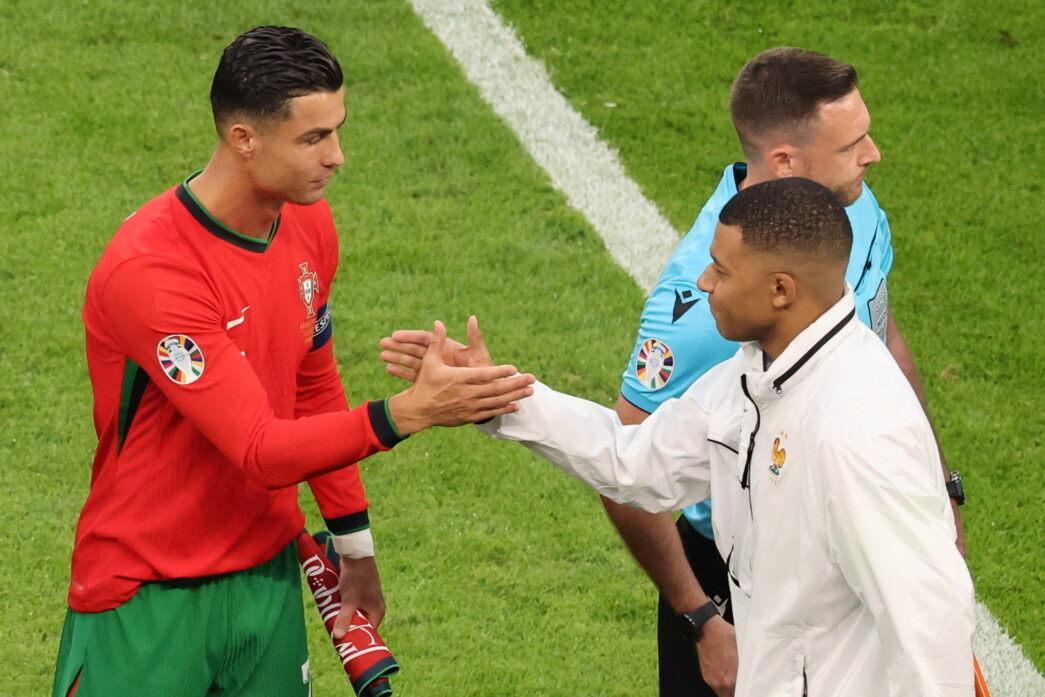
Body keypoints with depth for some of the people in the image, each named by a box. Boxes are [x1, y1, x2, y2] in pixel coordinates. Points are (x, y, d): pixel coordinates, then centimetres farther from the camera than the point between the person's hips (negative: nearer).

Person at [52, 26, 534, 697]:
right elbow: (263, 452, -27)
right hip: (148, 604, -6)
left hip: (270, 577, 7)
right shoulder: (147, 271, -25)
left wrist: (354, 547, 17)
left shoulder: (310, 224, 0)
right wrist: (408, 412, -36)